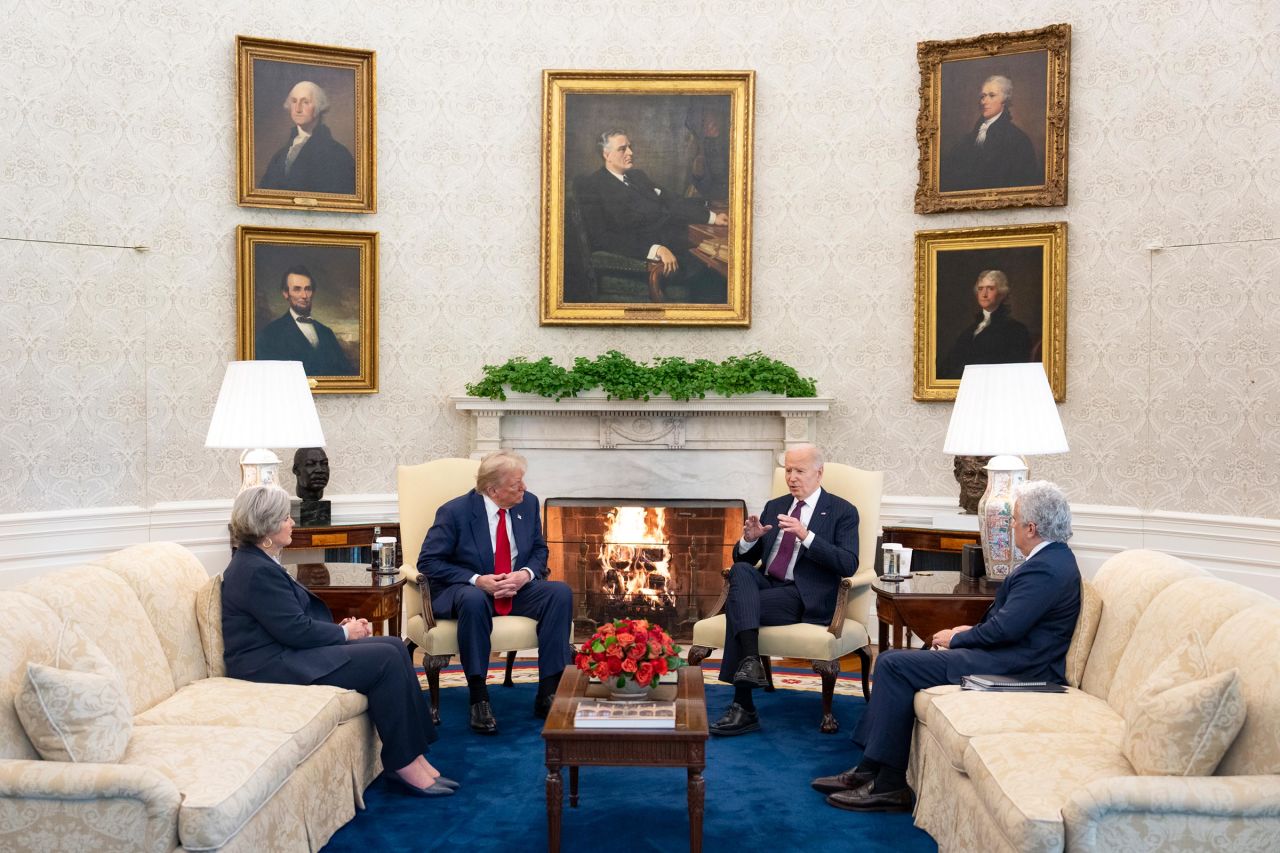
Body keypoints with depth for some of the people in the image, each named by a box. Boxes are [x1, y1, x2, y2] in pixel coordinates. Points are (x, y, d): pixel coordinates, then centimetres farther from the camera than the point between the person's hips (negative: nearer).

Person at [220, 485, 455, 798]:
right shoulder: (257, 572, -19)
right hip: (272, 664, -10)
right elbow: (296, 630, -21)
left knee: (394, 646, -3)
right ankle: (403, 764, -9)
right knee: (386, 660, -18)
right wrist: (345, 633, -6)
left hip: (285, 651, 10)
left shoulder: (258, 562, 14)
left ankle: (412, 754, -5)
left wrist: (340, 626, 4)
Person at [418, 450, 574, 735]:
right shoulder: (455, 512, -13)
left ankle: (548, 694, -21)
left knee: (561, 592, -22)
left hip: (517, 589, 5)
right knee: (473, 601, -40)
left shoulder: (528, 503, 0)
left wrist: (526, 574, -12)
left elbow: (539, 550, 12)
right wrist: (476, 580, -23)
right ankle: (479, 698, -29)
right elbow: (428, 562, -12)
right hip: (467, 590, -4)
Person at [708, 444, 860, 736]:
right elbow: (743, 558, 20)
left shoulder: (842, 512, 5)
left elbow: (848, 565, -10)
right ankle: (751, 660, -39)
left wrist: (806, 535, -19)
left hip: (804, 598, -5)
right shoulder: (774, 507, 21)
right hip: (766, 585, 5)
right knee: (740, 571, -30)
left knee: (736, 604, -28)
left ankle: (744, 708, -23)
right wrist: (750, 538, -5)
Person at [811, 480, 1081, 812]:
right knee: (892, 660, 5)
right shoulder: (1053, 558, 15)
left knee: (895, 666, -15)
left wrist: (956, 639, -8)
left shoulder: (1046, 568, -19)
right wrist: (969, 631, 7)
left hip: (1014, 669, -11)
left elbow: (1005, 628, -24)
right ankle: (870, 769, 4)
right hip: (1010, 655, 11)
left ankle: (888, 784, -9)